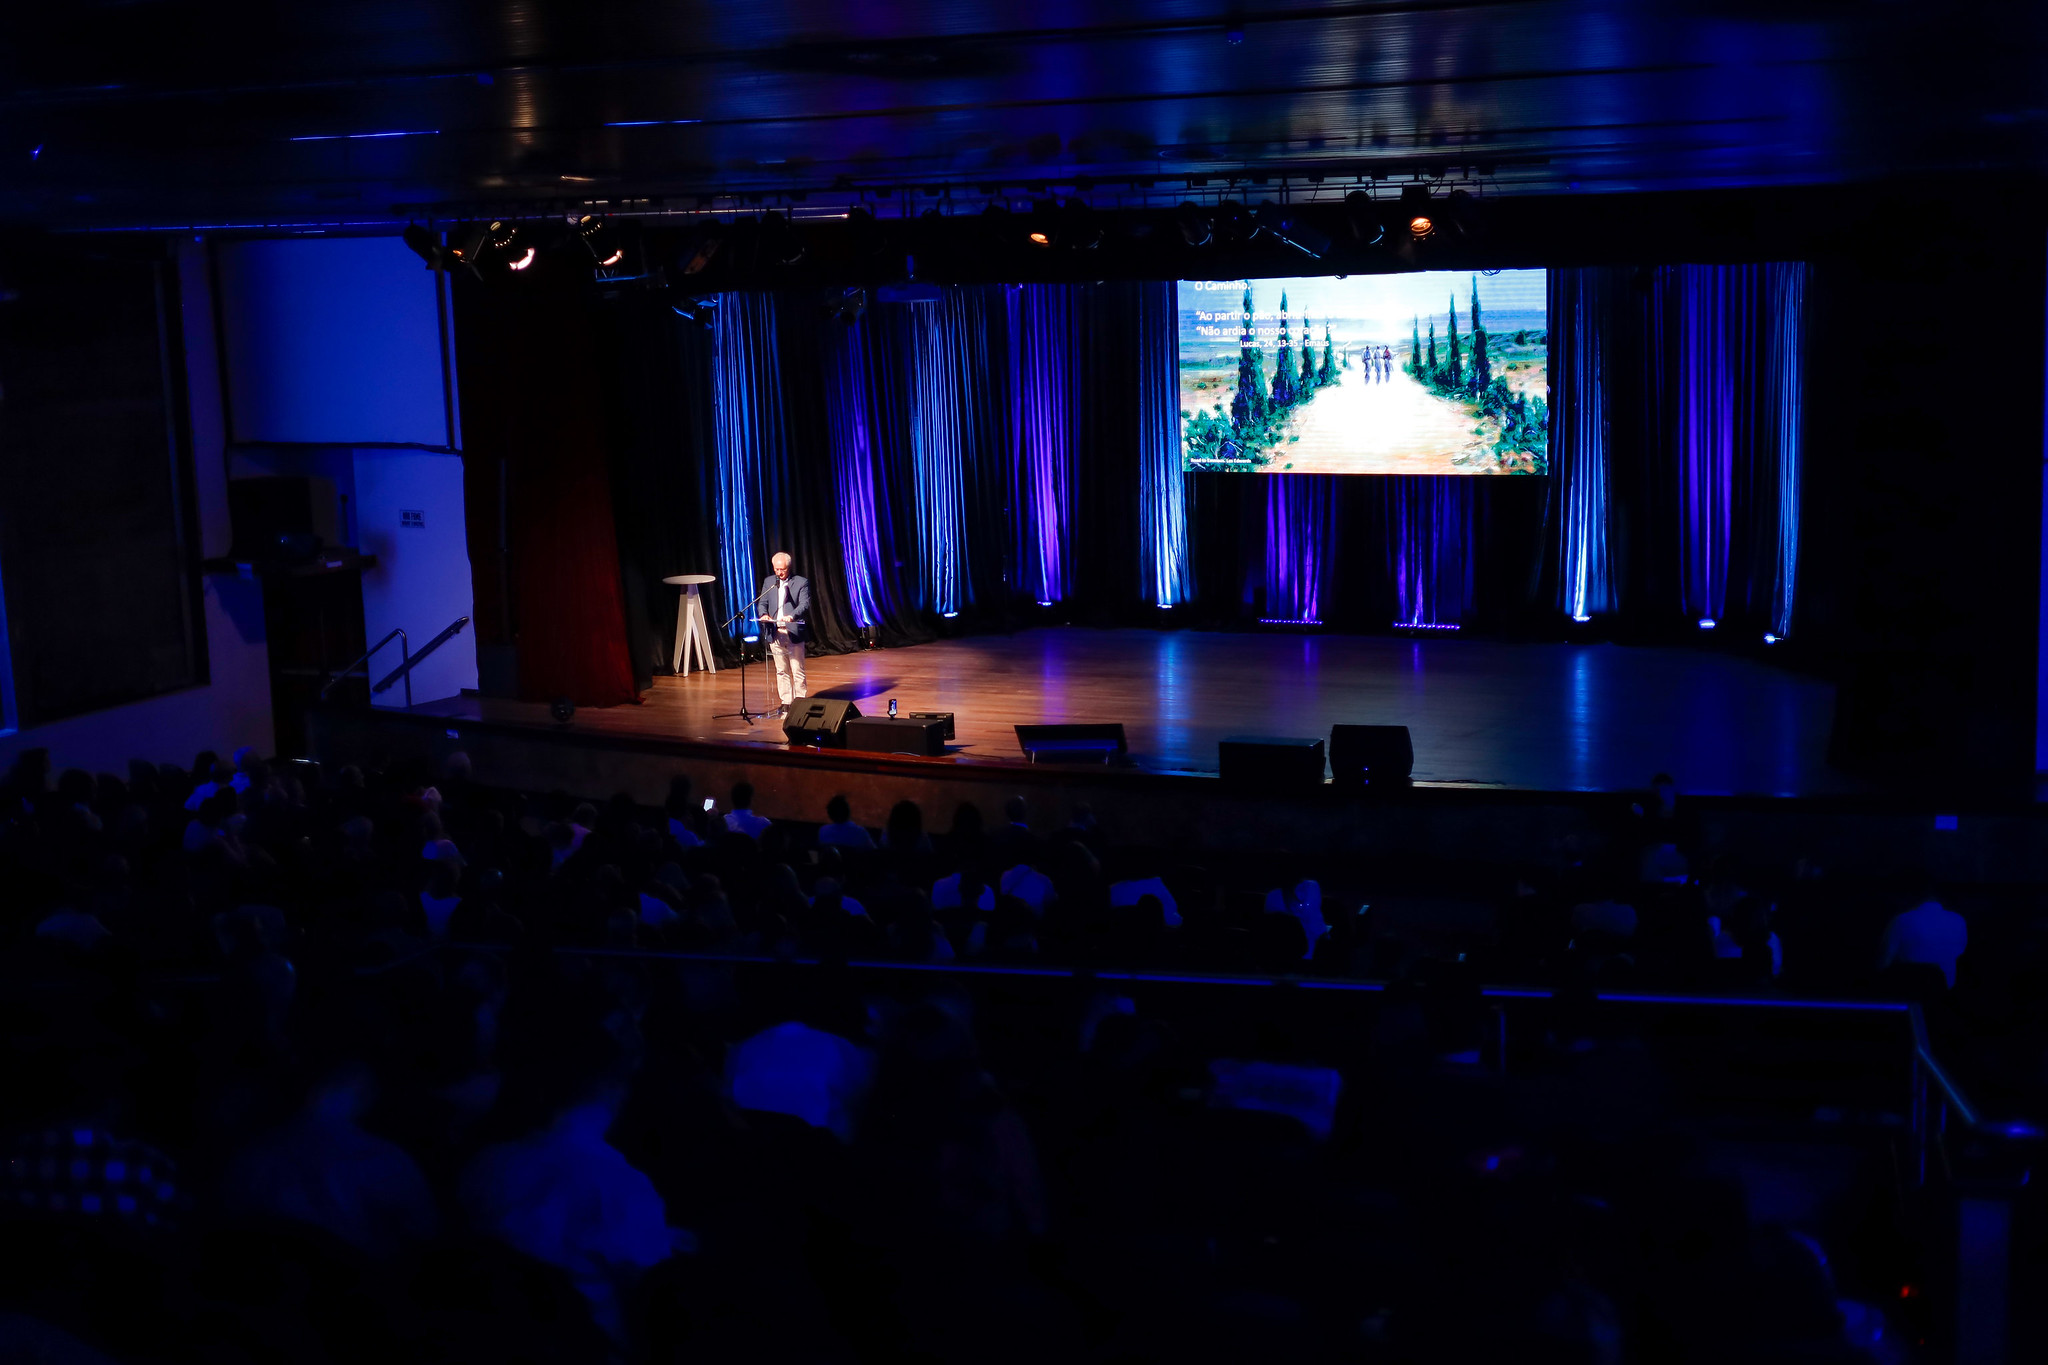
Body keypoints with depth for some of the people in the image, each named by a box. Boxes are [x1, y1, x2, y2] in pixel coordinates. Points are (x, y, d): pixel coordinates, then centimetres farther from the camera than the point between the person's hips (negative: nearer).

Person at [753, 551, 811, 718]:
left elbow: (805, 604, -12)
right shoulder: (768, 582, 12)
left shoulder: (801, 583, -2)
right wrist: (764, 614, -13)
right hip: (775, 633, 4)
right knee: (781, 671, 10)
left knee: (797, 671, -2)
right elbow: (761, 603, 10)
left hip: (793, 633, -4)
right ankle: (786, 703, 16)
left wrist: (792, 616, -30)